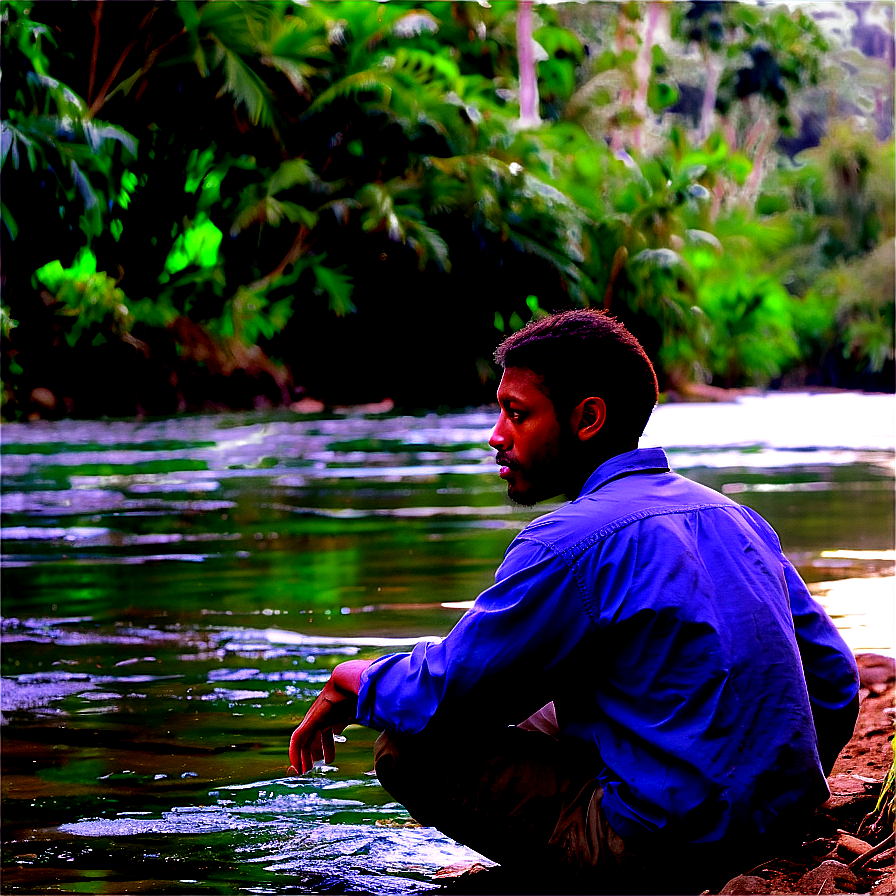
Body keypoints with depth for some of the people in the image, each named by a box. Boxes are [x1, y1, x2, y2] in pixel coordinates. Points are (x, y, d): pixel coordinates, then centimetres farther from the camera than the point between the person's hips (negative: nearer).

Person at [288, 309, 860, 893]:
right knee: (535, 719, 29)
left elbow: (442, 693, -8)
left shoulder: (571, 543, -15)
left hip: (664, 847, -8)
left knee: (408, 749, -2)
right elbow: (835, 681, 15)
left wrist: (353, 682, 13)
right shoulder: (735, 518, 10)